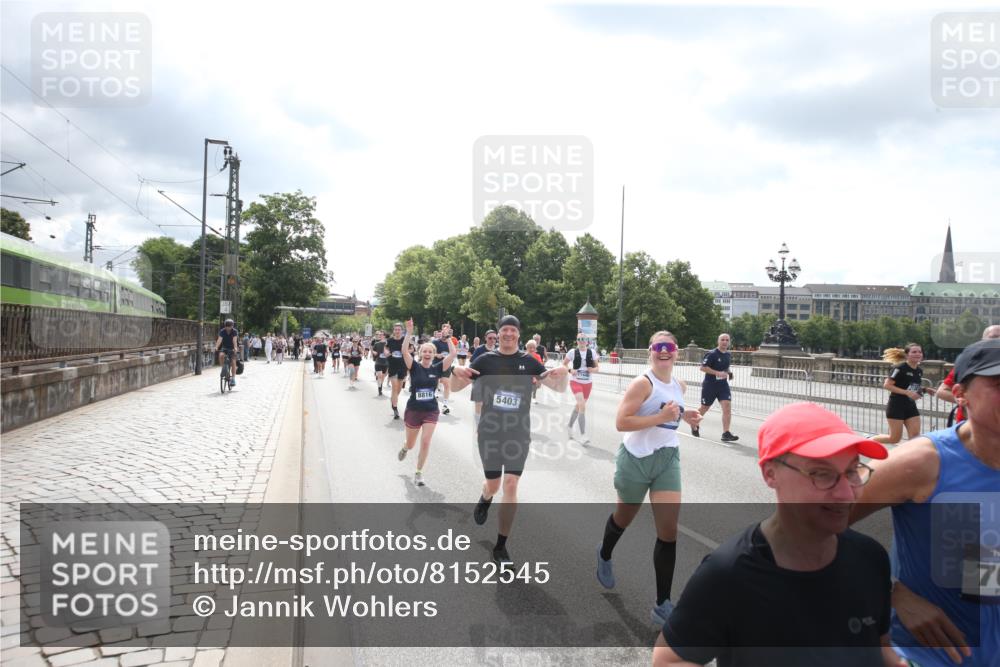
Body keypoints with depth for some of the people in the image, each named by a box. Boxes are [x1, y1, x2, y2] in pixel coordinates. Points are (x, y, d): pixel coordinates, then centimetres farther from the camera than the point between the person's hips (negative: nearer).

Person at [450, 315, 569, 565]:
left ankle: (500, 548, 7)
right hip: (490, 431, 0)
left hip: (518, 432, 0)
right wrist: (457, 373, -23)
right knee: (493, 484, 10)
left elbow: (560, 388, -2)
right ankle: (485, 499, 51)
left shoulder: (529, 362, -1)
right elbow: (455, 387, 1)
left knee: (511, 485, -5)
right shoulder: (486, 360, -2)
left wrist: (562, 374, -25)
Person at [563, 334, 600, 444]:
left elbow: (597, 368, 7)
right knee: (582, 407, -18)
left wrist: (593, 369, -15)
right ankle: (582, 435, -16)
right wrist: (570, 371, -14)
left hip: (588, 383, 4)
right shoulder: (572, 352, -6)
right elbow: (564, 364, 5)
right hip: (576, 382, -4)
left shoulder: (592, 352, 0)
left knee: (579, 406, 18)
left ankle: (570, 426, 44)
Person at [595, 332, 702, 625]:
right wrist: (661, 417, -28)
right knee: (624, 517, 19)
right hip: (637, 459, -5)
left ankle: (662, 606, 3)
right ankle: (604, 556, 53)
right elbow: (621, 423, -24)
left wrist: (683, 416, 4)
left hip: (667, 459, 5)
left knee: (669, 531, -5)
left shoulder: (679, 386, 5)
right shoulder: (642, 383, -17)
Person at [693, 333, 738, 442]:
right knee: (704, 408, 10)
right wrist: (718, 373, -26)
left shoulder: (729, 354, 7)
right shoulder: (711, 354, -14)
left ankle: (726, 434, -14)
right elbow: (702, 368, -19)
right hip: (710, 385, -5)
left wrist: (728, 372, 3)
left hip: (723, 385, 5)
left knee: (727, 407, -13)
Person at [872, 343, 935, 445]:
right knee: (895, 438, -1)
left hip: (911, 406, 7)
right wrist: (907, 392, -24)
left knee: (915, 437, -2)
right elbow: (887, 385, -18)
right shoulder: (900, 368, -15)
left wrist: (924, 390, 1)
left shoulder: (919, 371, 8)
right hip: (896, 406, -7)